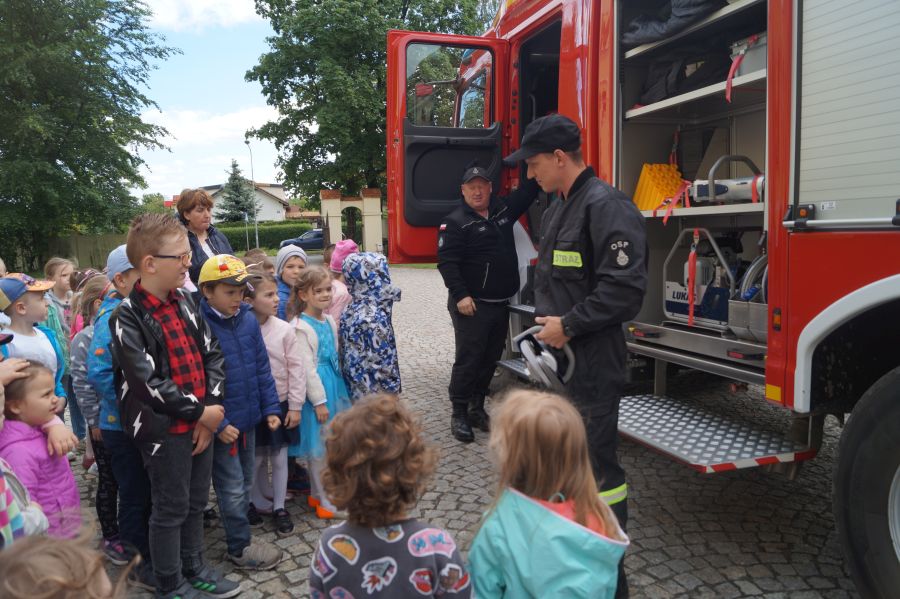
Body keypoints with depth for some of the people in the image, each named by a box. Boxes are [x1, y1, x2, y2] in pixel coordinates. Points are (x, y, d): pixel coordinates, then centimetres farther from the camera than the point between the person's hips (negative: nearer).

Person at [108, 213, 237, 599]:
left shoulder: (184, 301, 5)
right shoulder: (127, 317, -15)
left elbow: (212, 354, 5)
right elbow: (147, 383, -20)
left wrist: (210, 408, -5)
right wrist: (199, 411, -14)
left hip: (202, 420, 6)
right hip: (164, 429, -6)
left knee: (196, 502, 19)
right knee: (171, 509, 9)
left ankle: (194, 568, 39)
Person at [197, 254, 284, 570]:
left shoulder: (248, 320, 0)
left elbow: (262, 367, 7)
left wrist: (271, 407, 3)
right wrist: (217, 423, -19)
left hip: (249, 418, 6)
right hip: (221, 423, -6)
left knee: (245, 482, 19)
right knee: (232, 487, 7)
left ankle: (238, 531, 38)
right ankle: (239, 548, 23)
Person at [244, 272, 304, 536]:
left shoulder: (284, 329, -8)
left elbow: (296, 369, -4)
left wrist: (295, 406, -4)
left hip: (280, 403, 1)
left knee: (279, 458, 10)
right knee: (256, 458, 12)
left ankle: (279, 507, 25)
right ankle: (258, 501, 33)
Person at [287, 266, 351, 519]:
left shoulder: (329, 321, 8)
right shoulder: (301, 327, -17)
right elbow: (306, 368, -18)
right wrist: (319, 401, -17)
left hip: (335, 384, 8)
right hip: (316, 390, -8)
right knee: (319, 447, 2)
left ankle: (317, 493, 32)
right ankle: (327, 502, 15)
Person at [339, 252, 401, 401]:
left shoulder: (348, 314, 2)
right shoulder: (374, 318, -23)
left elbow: (345, 358, 9)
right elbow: (382, 365, -21)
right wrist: (392, 392, -10)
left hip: (356, 391, 8)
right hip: (373, 394, -8)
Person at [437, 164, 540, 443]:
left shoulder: (504, 209, 10)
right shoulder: (455, 222, -8)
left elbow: (529, 189, 19)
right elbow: (446, 262, -15)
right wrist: (460, 295, -22)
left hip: (500, 304, 7)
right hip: (472, 305, -7)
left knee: (490, 359, 13)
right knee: (468, 360, -3)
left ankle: (477, 409, 26)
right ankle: (459, 415, 8)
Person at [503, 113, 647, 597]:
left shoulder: (606, 207, -16)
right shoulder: (556, 210, 15)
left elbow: (625, 286, -23)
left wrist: (569, 326, -18)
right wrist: (545, 323, 10)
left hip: (592, 363, -9)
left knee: (596, 464, 0)